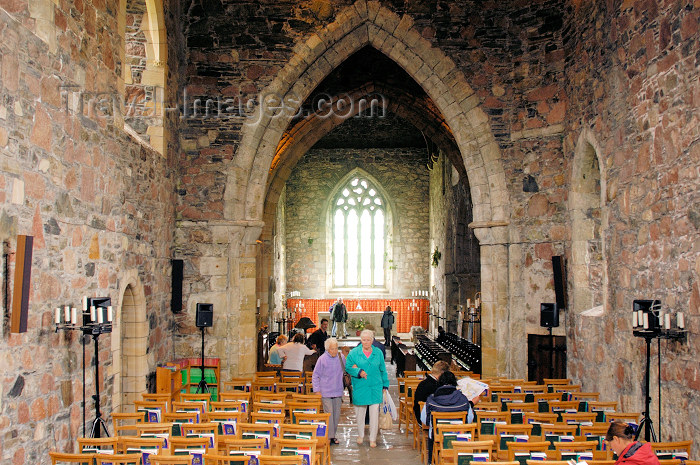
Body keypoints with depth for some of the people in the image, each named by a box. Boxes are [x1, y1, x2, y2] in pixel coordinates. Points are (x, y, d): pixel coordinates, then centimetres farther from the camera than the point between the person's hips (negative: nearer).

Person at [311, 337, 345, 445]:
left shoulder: (341, 357, 2)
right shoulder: (322, 359, -9)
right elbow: (315, 376, -3)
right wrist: (317, 390, -7)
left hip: (338, 392, 4)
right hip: (326, 392, -4)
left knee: (336, 415, 9)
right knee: (329, 414, -7)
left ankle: (333, 435, 21)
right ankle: (329, 436, 0)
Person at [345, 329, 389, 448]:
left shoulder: (378, 353, 6)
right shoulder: (354, 353, 0)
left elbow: (383, 370, 12)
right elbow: (347, 367, 2)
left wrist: (385, 385, 11)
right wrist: (358, 372, -14)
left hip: (375, 388, 1)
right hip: (360, 387, -1)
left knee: (374, 413, -1)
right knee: (360, 412, 9)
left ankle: (373, 439, 10)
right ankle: (360, 435, 29)